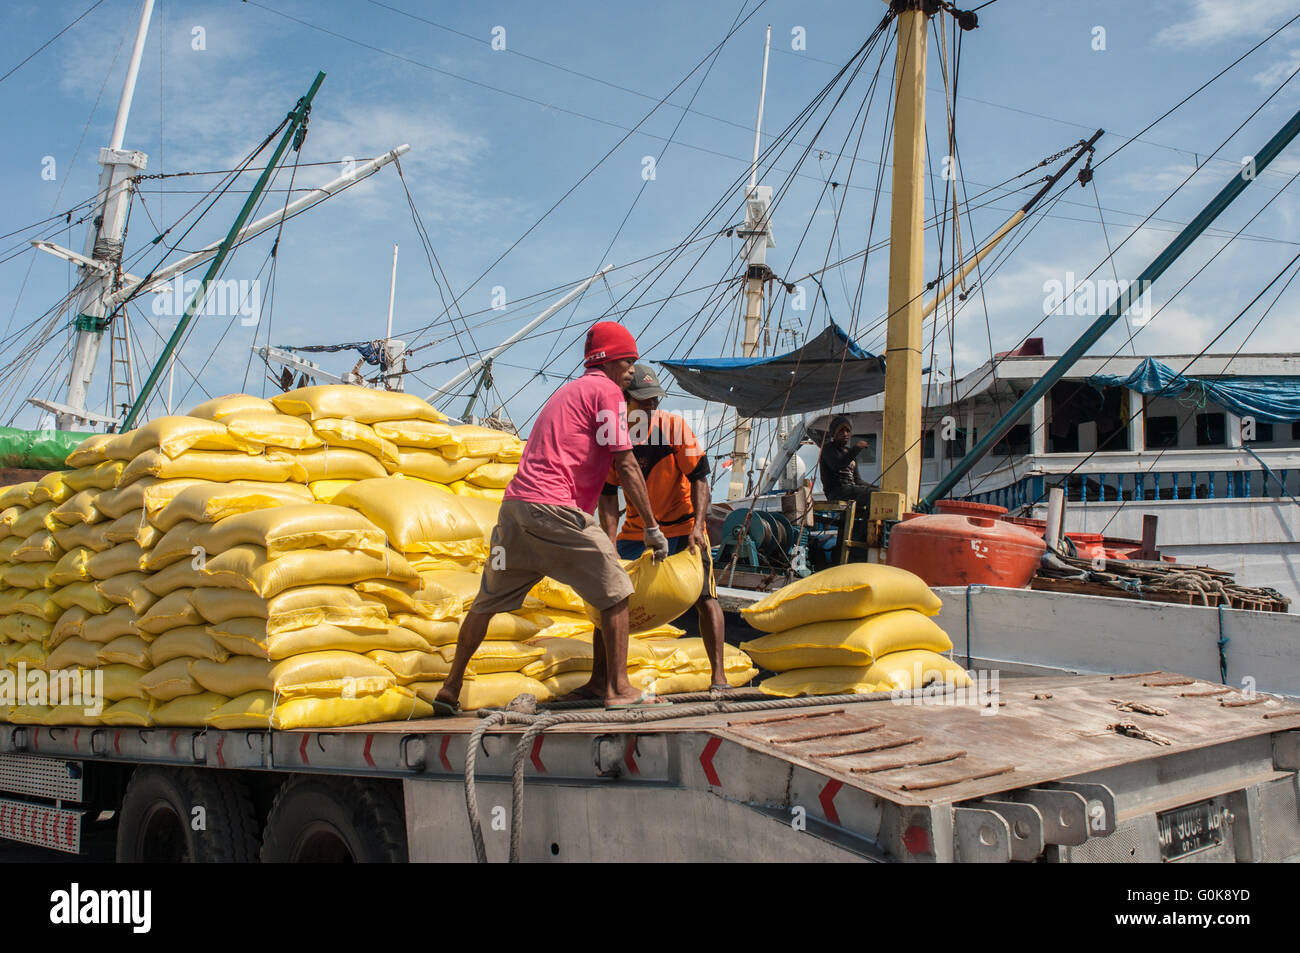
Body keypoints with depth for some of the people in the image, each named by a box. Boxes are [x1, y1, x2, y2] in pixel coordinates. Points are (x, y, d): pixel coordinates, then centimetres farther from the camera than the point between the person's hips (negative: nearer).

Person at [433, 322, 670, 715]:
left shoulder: (566, 392, 28)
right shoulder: (606, 390, 2)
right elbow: (625, 465, -5)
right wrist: (652, 526, -2)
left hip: (514, 504, 9)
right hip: (554, 509, -9)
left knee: (489, 598, 17)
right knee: (614, 590, 1)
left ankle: (450, 689, 25)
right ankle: (618, 689, 0)